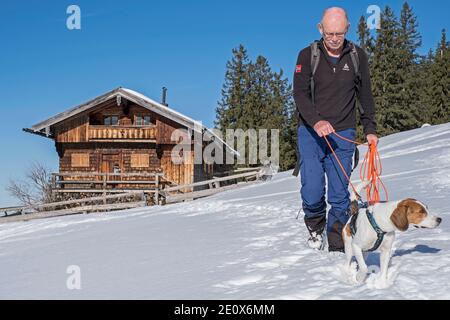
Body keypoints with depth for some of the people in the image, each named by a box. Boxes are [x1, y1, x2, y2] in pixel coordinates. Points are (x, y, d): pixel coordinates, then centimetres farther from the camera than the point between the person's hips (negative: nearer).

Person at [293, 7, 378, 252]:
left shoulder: (357, 56, 5)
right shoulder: (307, 55, -1)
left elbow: (365, 96, 14)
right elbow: (300, 93, -10)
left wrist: (370, 129, 7)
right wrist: (316, 121, -26)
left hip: (343, 135, 1)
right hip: (311, 133, -1)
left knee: (339, 195, -2)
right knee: (312, 192, -8)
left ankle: (337, 248, 8)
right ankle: (315, 226, 23)